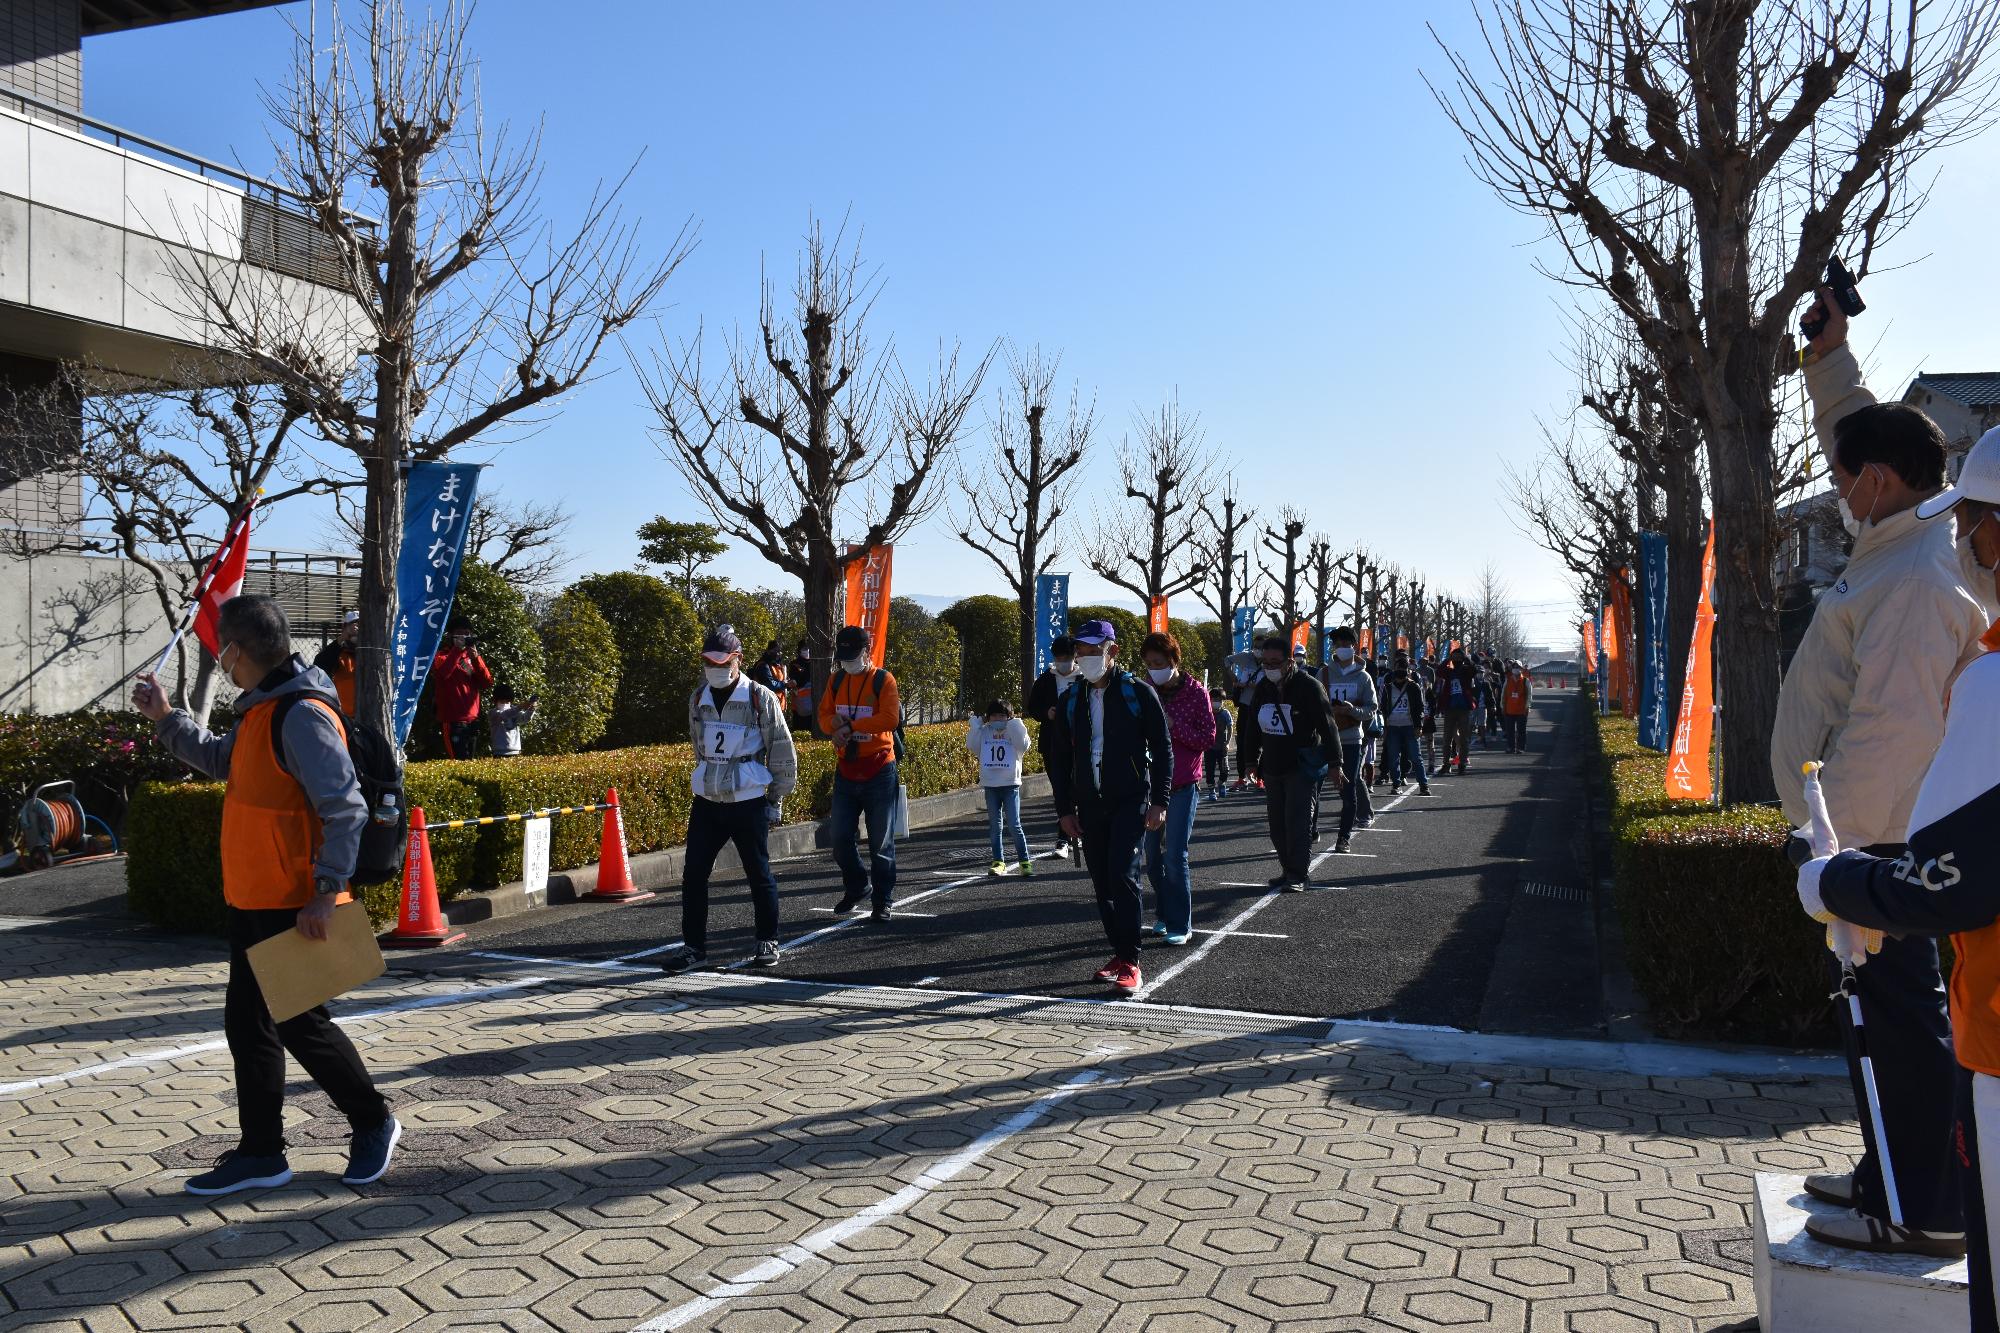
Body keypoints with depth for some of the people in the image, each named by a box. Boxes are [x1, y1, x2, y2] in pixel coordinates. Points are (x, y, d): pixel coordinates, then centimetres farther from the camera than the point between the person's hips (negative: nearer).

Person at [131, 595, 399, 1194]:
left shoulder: (302, 716, -20)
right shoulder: (262, 710, 11)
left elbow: (346, 809, -24)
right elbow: (223, 761, 31)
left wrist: (326, 891, -26)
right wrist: (164, 718, 26)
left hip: (293, 907, -10)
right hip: (250, 900, 10)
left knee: (301, 1023, -1)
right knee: (246, 1024, 14)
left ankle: (373, 1123, 16)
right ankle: (260, 1154, 25)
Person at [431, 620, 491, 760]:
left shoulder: (472, 656, 16)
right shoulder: (441, 656, 2)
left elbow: (487, 684, 3)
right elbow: (443, 672, -21)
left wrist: (476, 658, -8)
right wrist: (457, 649, -19)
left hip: (472, 720, 6)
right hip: (452, 720, -6)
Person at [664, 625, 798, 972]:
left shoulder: (761, 698, -7)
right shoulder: (698, 699, 7)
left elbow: (782, 752, -2)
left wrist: (777, 799, -1)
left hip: (749, 803, -4)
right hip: (706, 801, 4)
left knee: (759, 874, 5)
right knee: (693, 874, 1)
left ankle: (768, 942, 20)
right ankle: (693, 946, 10)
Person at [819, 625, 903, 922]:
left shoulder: (883, 680, -7)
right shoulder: (836, 681, 9)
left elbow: (890, 719, -19)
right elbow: (824, 717, 7)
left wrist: (850, 725, -18)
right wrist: (837, 723, -15)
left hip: (878, 772, -5)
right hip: (846, 772, 5)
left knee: (881, 841, 2)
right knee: (841, 838, 5)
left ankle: (884, 900, 12)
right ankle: (857, 887, 27)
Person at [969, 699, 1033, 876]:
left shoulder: (1014, 731, 3)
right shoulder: (984, 732, 8)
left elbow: (1023, 745, -12)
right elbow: (972, 746, -2)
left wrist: (1014, 724, -12)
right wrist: (977, 723, -1)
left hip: (1010, 784, -3)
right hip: (990, 785, 3)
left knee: (1014, 825, -6)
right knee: (994, 825, 7)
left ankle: (1024, 861, 3)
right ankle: (998, 861, 15)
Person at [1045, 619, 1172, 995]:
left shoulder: (1138, 693, -3)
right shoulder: (1072, 700, 10)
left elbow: (1162, 749, -2)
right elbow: (1061, 759, 15)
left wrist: (1159, 802, -8)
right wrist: (1065, 808, 9)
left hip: (1130, 801, -5)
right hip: (1089, 806, 5)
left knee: (1123, 875, -14)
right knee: (1102, 882, 7)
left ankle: (1130, 963, -9)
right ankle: (1119, 953, 17)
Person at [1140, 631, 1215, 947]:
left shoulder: (1196, 692, -4)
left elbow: (1208, 738, -7)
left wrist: (1173, 726, -18)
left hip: (1182, 785, -4)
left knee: (1175, 855, -8)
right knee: (1152, 856, 8)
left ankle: (1180, 925, 0)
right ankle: (1163, 914, 24)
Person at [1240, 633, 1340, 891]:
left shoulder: (1308, 687, -9)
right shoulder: (1262, 689, 9)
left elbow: (1327, 725, -10)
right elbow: (1252, 727, 19)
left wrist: (1334, 763, -11)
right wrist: (1252, 761, 19)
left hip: (1301, 766, -6)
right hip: (1272, 768, 6)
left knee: (1297, 820, -11)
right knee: (1276, 822, 7)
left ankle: (1298, 875, -9)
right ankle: (1289, 869, 16)